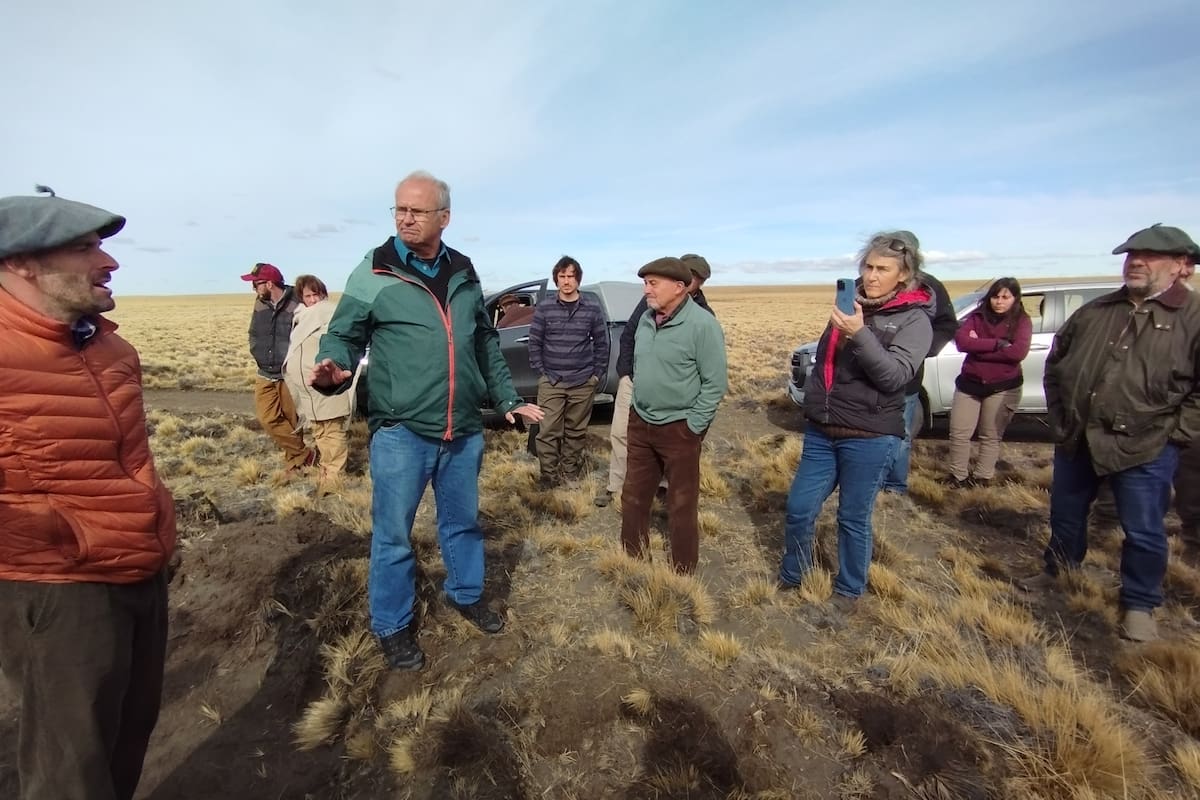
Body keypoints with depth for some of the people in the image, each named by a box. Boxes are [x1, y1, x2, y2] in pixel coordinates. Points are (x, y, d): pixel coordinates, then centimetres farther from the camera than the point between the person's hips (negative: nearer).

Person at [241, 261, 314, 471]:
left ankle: (295, 461, 22)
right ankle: (303, 455, 4)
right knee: (268, 418, -5)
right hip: (265, 375, 6)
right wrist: (259, 354, 5)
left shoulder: (296, 306, -17)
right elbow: (254, 334, 18)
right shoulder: (260, 304, 5)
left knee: (292, 421, 5)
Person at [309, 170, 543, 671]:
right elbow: (343, 336, -2)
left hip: (464, 431, 4)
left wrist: (508, 399, 14)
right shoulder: (372, 274, -5)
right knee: (392, 533, 8)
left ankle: (465, 594, 42)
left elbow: (487, 345, 16)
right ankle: (392, 626, 29)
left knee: (463, 522, 20)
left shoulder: (464, 275, 8)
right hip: (400, 432, -4)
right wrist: (333, 369, -24)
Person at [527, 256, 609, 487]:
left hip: (583, 382, 1)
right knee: (548, 431, -3)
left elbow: (602, 343, 7)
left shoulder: (593, 308, 2)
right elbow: (534, 342, 4)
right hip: (551, 382, 0)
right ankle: (549, 474, 10)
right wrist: (541, 372, -1)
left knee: (576, 431, 10)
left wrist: (598, 373, 3)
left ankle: (570, 473, 24)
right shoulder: (544, 308, 1)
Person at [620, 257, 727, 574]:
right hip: (640, 423, 7)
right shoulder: (646, 319, 4)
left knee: (681, 506, 8)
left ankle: (682, 574, 25)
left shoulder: (702, 324, -17)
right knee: (633, 498, 16)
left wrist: (692, 425, -14)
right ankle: (633, 561, 35)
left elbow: (716, 382, -15)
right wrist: (637, 410, 11)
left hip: (679, 429, -6)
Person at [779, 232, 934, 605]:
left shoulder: (914, 320, -6)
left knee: (853, 518, 8)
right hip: (820, 431, 5)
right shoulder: (851, 305, 9)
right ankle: (791, 575, 30)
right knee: (799, 509, 8)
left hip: (870, 438, -5)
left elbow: (895, 375, -21)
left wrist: (859, 334, -32)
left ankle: (849, 589, 30)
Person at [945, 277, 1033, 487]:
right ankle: (958, 476, 15)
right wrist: (998, 344, -20)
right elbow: (961, 341, -14)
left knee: (991, 436, 8)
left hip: (1003, 387, -2)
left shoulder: (1022, 321, -2)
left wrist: (978, 347, -16)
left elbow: (1018, 352, -19)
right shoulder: (977, 316, 3)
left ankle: (982, 478, 21)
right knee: (959, 433, 1)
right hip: (969, 383, 2)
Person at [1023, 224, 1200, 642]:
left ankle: (1139, 604, 26)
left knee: (1144, 533, 7)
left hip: (1144, 450, -4)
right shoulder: (1094, 311, 8)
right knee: (1065, 513, 19)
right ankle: (1056, 571, 40)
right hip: (1076, 440, 5)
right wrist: (1059, 418, 9)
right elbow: (1055, 363, 15)